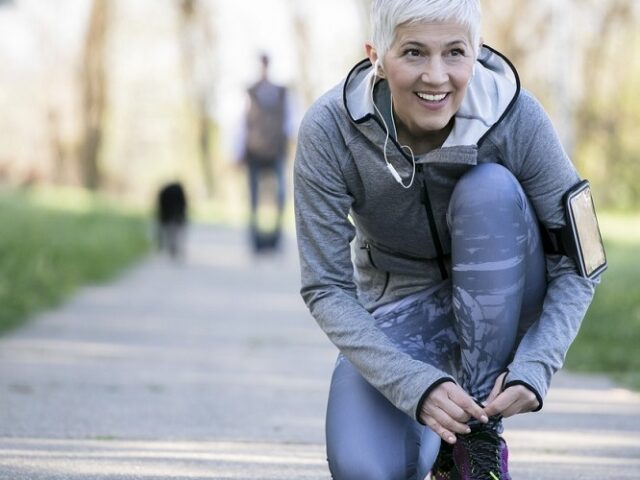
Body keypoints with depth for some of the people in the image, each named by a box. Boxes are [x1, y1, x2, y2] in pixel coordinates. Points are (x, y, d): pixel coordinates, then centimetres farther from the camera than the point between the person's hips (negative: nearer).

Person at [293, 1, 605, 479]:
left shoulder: (517, 117, -24)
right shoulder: (329, 131, -24)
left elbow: (578, 263, -16)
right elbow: (326, 288, -21)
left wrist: (534, 366, -32)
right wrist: (416, 384, -33)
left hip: (499, 300, 1)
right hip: (401, 306, 0)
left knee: (489, 189, -31)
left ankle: (482, 433, -21)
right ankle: (441, 440, 11)